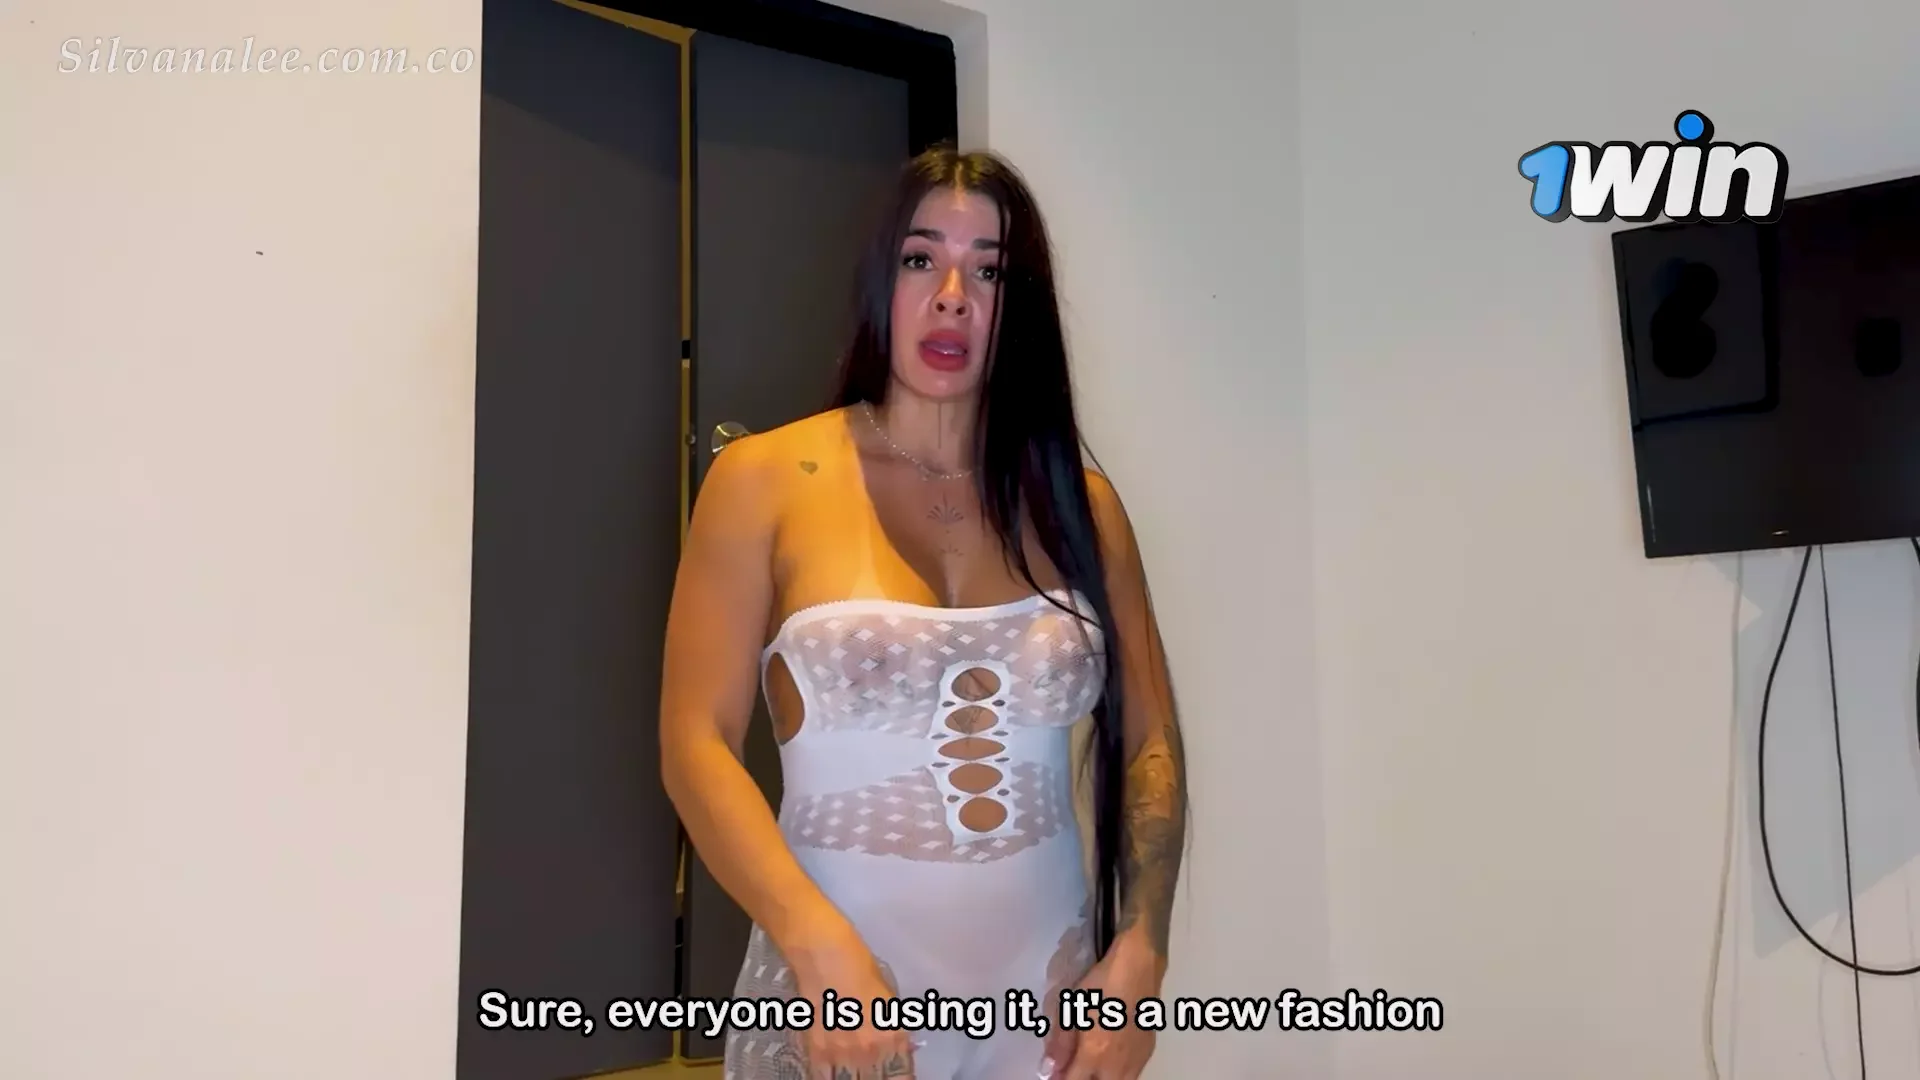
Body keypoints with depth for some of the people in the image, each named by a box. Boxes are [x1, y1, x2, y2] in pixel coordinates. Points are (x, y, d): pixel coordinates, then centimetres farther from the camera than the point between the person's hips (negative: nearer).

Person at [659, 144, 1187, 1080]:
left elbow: (1149, 743, 4)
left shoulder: (1078, 503, 3)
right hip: (837, 990, -3)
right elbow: (696, 744, -9)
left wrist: (1137, 958, -7)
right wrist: (820, 945, -20)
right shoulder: (764, 482, -6)